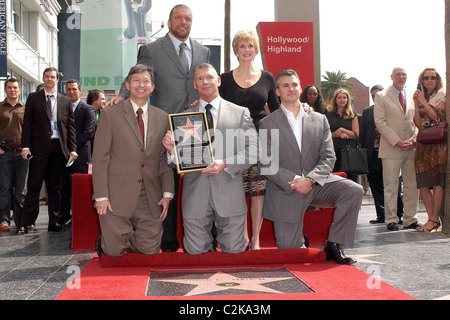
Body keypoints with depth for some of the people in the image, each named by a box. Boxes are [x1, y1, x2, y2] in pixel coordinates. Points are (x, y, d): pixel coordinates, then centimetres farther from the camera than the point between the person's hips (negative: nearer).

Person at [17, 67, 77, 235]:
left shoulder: (65, 101, 13)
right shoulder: (33, 98, 8)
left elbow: (70, 126, 10)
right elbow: (27, 124, 3)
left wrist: (72, 148, 2)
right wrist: (25, 146, -6)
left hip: (59, 147, 2)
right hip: (40, 148, -2)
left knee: (55, 187, 8)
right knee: (34, 186, -3)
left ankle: (53, 222, 15)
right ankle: (24, 223, 1)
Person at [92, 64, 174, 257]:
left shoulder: (162, 118, 10)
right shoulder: (110, 114, 0)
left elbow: (165, 159, 12)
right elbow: (100, 159, -3)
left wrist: (167, 193, 2)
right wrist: (101, 196, -10)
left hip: (150, 197, 3)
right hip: (118, 195, -3)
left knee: (150, 249, 3)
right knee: (114, 251, -2)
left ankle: (125, 240, 32)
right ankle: (105, 240, 32)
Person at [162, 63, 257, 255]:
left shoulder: (240, 113, 6)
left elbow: (252, 151, -2)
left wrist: (225, 164, -17)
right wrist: (171, 149, -15)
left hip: (228, 191, -1)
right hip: (195, 193, 1)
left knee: (234, 249, 3)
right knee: (195, 250, 3)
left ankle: (222, 237, 34)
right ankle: (207, 241, 34)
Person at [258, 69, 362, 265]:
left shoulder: (319, 120, 8)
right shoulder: (267, 124, 0)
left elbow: (328, 157, 1)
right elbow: (266, 163, -8)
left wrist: (310, 179, -17)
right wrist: (293, 182, -19)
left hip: (315, 183, 3)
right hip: (285, 190, -2)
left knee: (354, 190, -23)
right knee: (288, 249, -4)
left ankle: (334, 245, -10)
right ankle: (300, 240, 34)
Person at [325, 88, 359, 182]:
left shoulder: (352, 116, 12)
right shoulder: (328, 115, 12)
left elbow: (356, 134, 2)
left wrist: (342, 130, -10)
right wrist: (336, 134, -11)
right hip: (333, 151, 0)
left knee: (351, 177, -6)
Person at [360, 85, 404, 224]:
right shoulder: (367, 111, 14)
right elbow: (362, 134, 13)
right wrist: (365, 147, 5)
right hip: (374, 153, 3)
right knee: (376, 186, 5)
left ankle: (398, 214, 8)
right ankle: (381, 215, 12)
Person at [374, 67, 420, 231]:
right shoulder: (381, 96, 3)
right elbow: (380, 122, -4)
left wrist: (413, 139, -4)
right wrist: (397, 141, -12)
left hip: (411, 148, 4)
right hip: (391, 148, -4)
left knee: (411, 185, 5)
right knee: (391, 186, -2)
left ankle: (410, 219, 13)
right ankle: (391, 220, 5)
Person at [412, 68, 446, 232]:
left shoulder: (441, 96, 3)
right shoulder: (420, 97, 18)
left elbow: (438, 116, -12)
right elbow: (419, 124, 9)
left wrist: (423, 101, -8)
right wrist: (416, 105, -2)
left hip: (437, 143, -6)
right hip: (423, 144, 6)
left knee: (437, 182, -9)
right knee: (423, 184, 0)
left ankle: (434, 219, -6)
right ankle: (432, 218, 6)